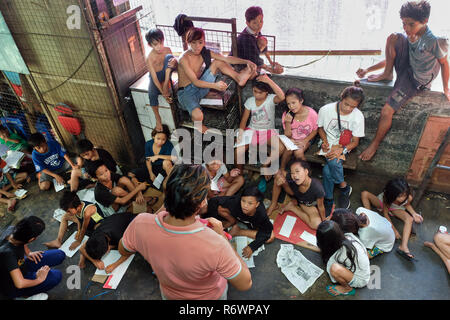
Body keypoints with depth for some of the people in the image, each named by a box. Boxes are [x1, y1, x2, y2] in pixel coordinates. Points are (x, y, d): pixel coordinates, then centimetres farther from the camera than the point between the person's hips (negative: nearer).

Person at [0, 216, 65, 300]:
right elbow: (20, 284, -41)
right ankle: (25, 294, -3)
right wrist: (39, 280, -24)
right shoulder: (8, 253, -39)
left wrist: (28, 252, 0)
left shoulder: (14, 236, -16)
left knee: (60, 255, -4)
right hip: (11, 287, -7)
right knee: (56, 276, -24)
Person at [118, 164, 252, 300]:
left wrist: (160, 211, -12)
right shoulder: (215, 245, -46)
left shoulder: (140, 224, -35)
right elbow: (245, 284, -27)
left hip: (168, 294, 2)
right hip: (210, 296, -1)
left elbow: (123, 250, -9)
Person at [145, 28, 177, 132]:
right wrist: (163, 93, -28)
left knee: (169, 57, -25)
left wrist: (174, 63, -33)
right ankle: (158, 119, -16)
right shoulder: (149, 58, -23)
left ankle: (166, 84, -24)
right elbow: (154, 78, -24)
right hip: (156, 78, -2)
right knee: (152, 94, -34)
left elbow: (174, 62, -5)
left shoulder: (167, 50, -13)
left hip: (166, 74, 2)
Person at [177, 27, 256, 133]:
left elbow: (227, 59, -7)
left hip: (200, 87, 6)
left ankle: (239, 77, -8)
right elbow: (195, 81, -26)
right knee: (198, 115, -37)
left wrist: (246, 61, -21)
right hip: (186, 92, -6)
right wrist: (215, 85, -39)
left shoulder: (205, 53, -2)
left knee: (217, 62, -5)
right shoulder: (184, 58, -22)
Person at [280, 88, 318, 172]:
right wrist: (288, 122, -27)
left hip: (306, 139, -2)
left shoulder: (311, 113, -18)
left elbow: (315, 131, -3)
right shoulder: (286, 115, -13)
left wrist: (305, 141, -19)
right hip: (292, 139, 2)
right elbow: (287, 135, -9)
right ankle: (282, 170, -5)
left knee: (298, 152, -30)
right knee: (288, 149, -29)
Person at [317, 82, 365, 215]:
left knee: (331, 165, -31)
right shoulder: (326, 110, -11)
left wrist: (342, 150, -23)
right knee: (330, 166, -31)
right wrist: (325, 141, -11)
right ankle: (344, 186, -2)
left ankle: (328, 200, -8)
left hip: (344, 147, -1)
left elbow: (355, 141, -6)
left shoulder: (358, 116, -11)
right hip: (328, 145, 1)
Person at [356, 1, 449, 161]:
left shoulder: (433, 41, -21)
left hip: (415, 81, -6)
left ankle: (374, 145, 1)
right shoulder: (408, 36, -2)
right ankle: (387, 74, -3)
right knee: (393, 38, -16)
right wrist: (368, 70, -1)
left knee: (387, 111, -19)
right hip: (404, 68, 6)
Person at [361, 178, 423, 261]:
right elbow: (385, 213, -27)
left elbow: (407, 204, -6)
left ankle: (403, 246, -37)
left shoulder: (408, 197, -34)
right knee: (365, 193, -24)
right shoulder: (387, 197, -39)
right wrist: (393, 229, -31)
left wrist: (414, 213, -24)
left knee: (409, 219, -27)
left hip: (395, 208, 2)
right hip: (383, 202, -1)